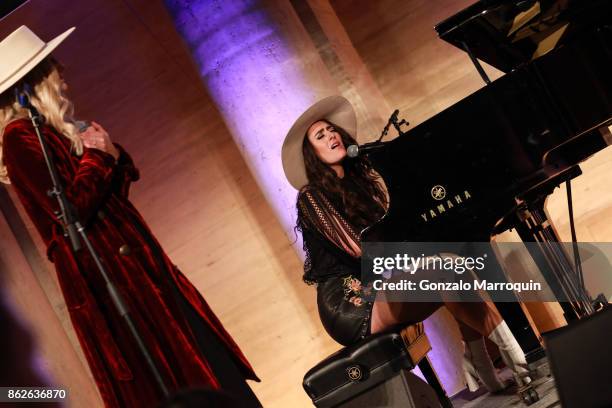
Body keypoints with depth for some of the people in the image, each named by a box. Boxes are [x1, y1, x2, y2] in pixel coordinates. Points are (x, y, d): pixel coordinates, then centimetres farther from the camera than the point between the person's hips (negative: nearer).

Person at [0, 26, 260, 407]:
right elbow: (71, 211, -22)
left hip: (128, 260, 9)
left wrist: (111, 154, 0)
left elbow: (118, 188, 18)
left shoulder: (54, 130, 15)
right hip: (104, 272, -9)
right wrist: (96, 156, -9)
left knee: (199, 345, 11)